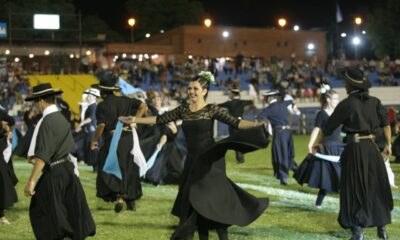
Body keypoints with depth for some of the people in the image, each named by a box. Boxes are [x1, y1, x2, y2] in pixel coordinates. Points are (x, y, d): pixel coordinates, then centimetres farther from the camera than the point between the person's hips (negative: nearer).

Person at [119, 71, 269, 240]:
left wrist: (255, 125, -30)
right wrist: (133, 120, 11)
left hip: (209, 161, -5)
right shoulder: (183, 109, 6)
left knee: (209, 198, -11)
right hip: (192, 161, 5)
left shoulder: (211, 109, -6)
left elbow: (234, 122, -14)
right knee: (193, 200, 6)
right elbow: (160, 119, 11)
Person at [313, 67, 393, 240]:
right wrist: (388, 144, 9)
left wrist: (316, 144, 9)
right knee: (377, 187, 13)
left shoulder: (346, 104, -8)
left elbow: (328, 127, -3)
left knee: (355, 190, 3)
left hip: (355, 148, -4)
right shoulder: (374, 101, 5)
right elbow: (386, 124, 3)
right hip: (371, 147, 4)